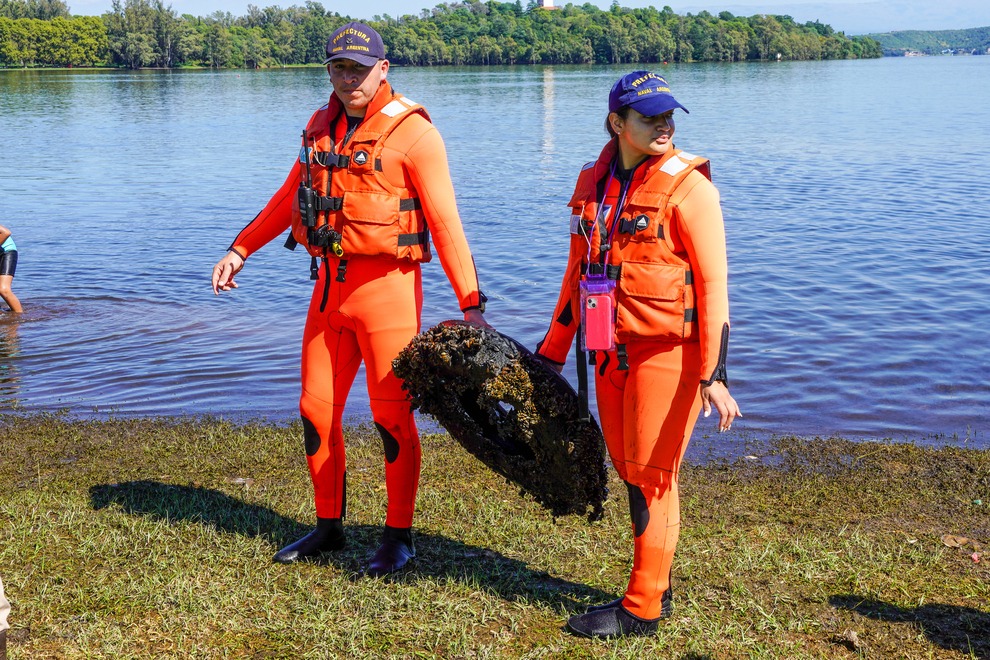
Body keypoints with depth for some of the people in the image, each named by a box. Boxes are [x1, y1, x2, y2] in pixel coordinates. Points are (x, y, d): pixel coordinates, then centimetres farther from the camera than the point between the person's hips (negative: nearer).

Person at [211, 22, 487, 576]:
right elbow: (289, 199, 25)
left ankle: (399, 538, 15)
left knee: (392, 416, 0)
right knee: (317, 409, 11)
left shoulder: (411, 132, -9)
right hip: (330, 286, 7)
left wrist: (471, 303, -17)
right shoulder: (322, 128, 11)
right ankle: (330, 526, 27)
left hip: (385, 286, -7)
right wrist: (240, 250, 24)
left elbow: (446, 222, -13)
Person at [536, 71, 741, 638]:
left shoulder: (687, 186, -10)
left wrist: (714, 375, -18)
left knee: (651, 476, 1)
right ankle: (657, 588, 31)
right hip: (613, 353, 6)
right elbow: (578, 272, 17)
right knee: (629, 470, 14)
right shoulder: (594, 183, 8)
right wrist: (551, 355, 19)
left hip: (668, 352, -6)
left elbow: (714, 284, -13)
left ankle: (642, 610, 14)